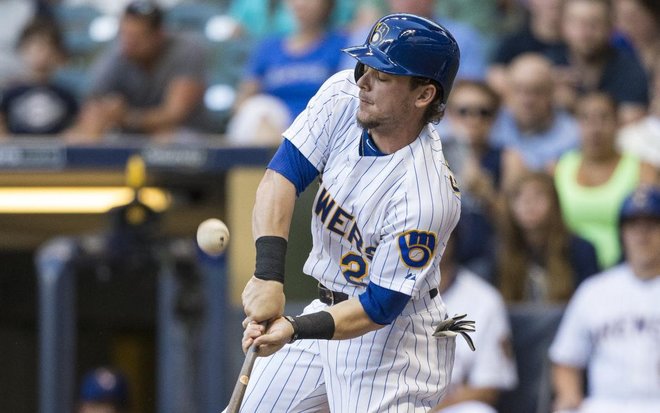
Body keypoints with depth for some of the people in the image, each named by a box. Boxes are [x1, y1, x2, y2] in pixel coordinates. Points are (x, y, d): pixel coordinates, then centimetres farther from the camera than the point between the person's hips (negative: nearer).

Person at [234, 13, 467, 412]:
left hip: (393, 334, -7)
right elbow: (283, 174, -19)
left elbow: (379, 307, -27)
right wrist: (269, 274, -32)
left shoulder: (426, 196, -30)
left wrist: (295, 330, -40)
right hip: (329, 306, 7)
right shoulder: (343, 98, -13)